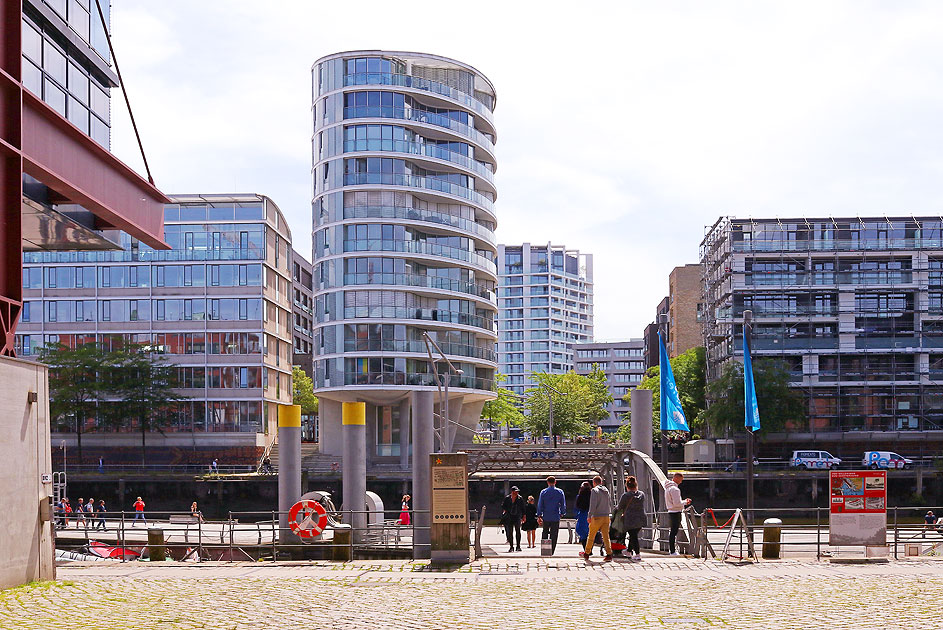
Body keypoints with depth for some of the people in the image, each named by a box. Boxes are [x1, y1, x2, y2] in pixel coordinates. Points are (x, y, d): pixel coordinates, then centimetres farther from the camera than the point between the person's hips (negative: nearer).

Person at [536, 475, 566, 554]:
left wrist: (539, 516, 6)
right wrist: (562, 514, 16)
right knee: (554, 535, 3)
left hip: (546, 517, 1)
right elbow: (563, 504, 2)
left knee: (545, 533, 15)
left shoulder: (543, 492, -1)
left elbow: (540, 505, 0)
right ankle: (551, 551, 0)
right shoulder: (560, 492, -1)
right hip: (556, 517, -1)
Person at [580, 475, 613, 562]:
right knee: (606, 536, 1)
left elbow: (593, 504, -15)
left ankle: (587, 553, 18)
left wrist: (590, 516, -14)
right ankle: (609, 554, -10)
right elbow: (610, 504, 18)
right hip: (606, 516, 5)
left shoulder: (594, 490, -7)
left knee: (591, 535, 8)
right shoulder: (606, 490, 12)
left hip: (597, 517, -5)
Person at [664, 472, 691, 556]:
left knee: (672, 532, 14)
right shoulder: (674, 489, -17)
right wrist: (685, 502, -4)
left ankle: (671, 550, 19)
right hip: (676, 512, -10)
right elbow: (677, 503, -21)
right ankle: (672, 552, -7)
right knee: (674, 532, -8)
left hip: (671, 512, 10)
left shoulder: (668, 488, 15)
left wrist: (684, 501, 13)